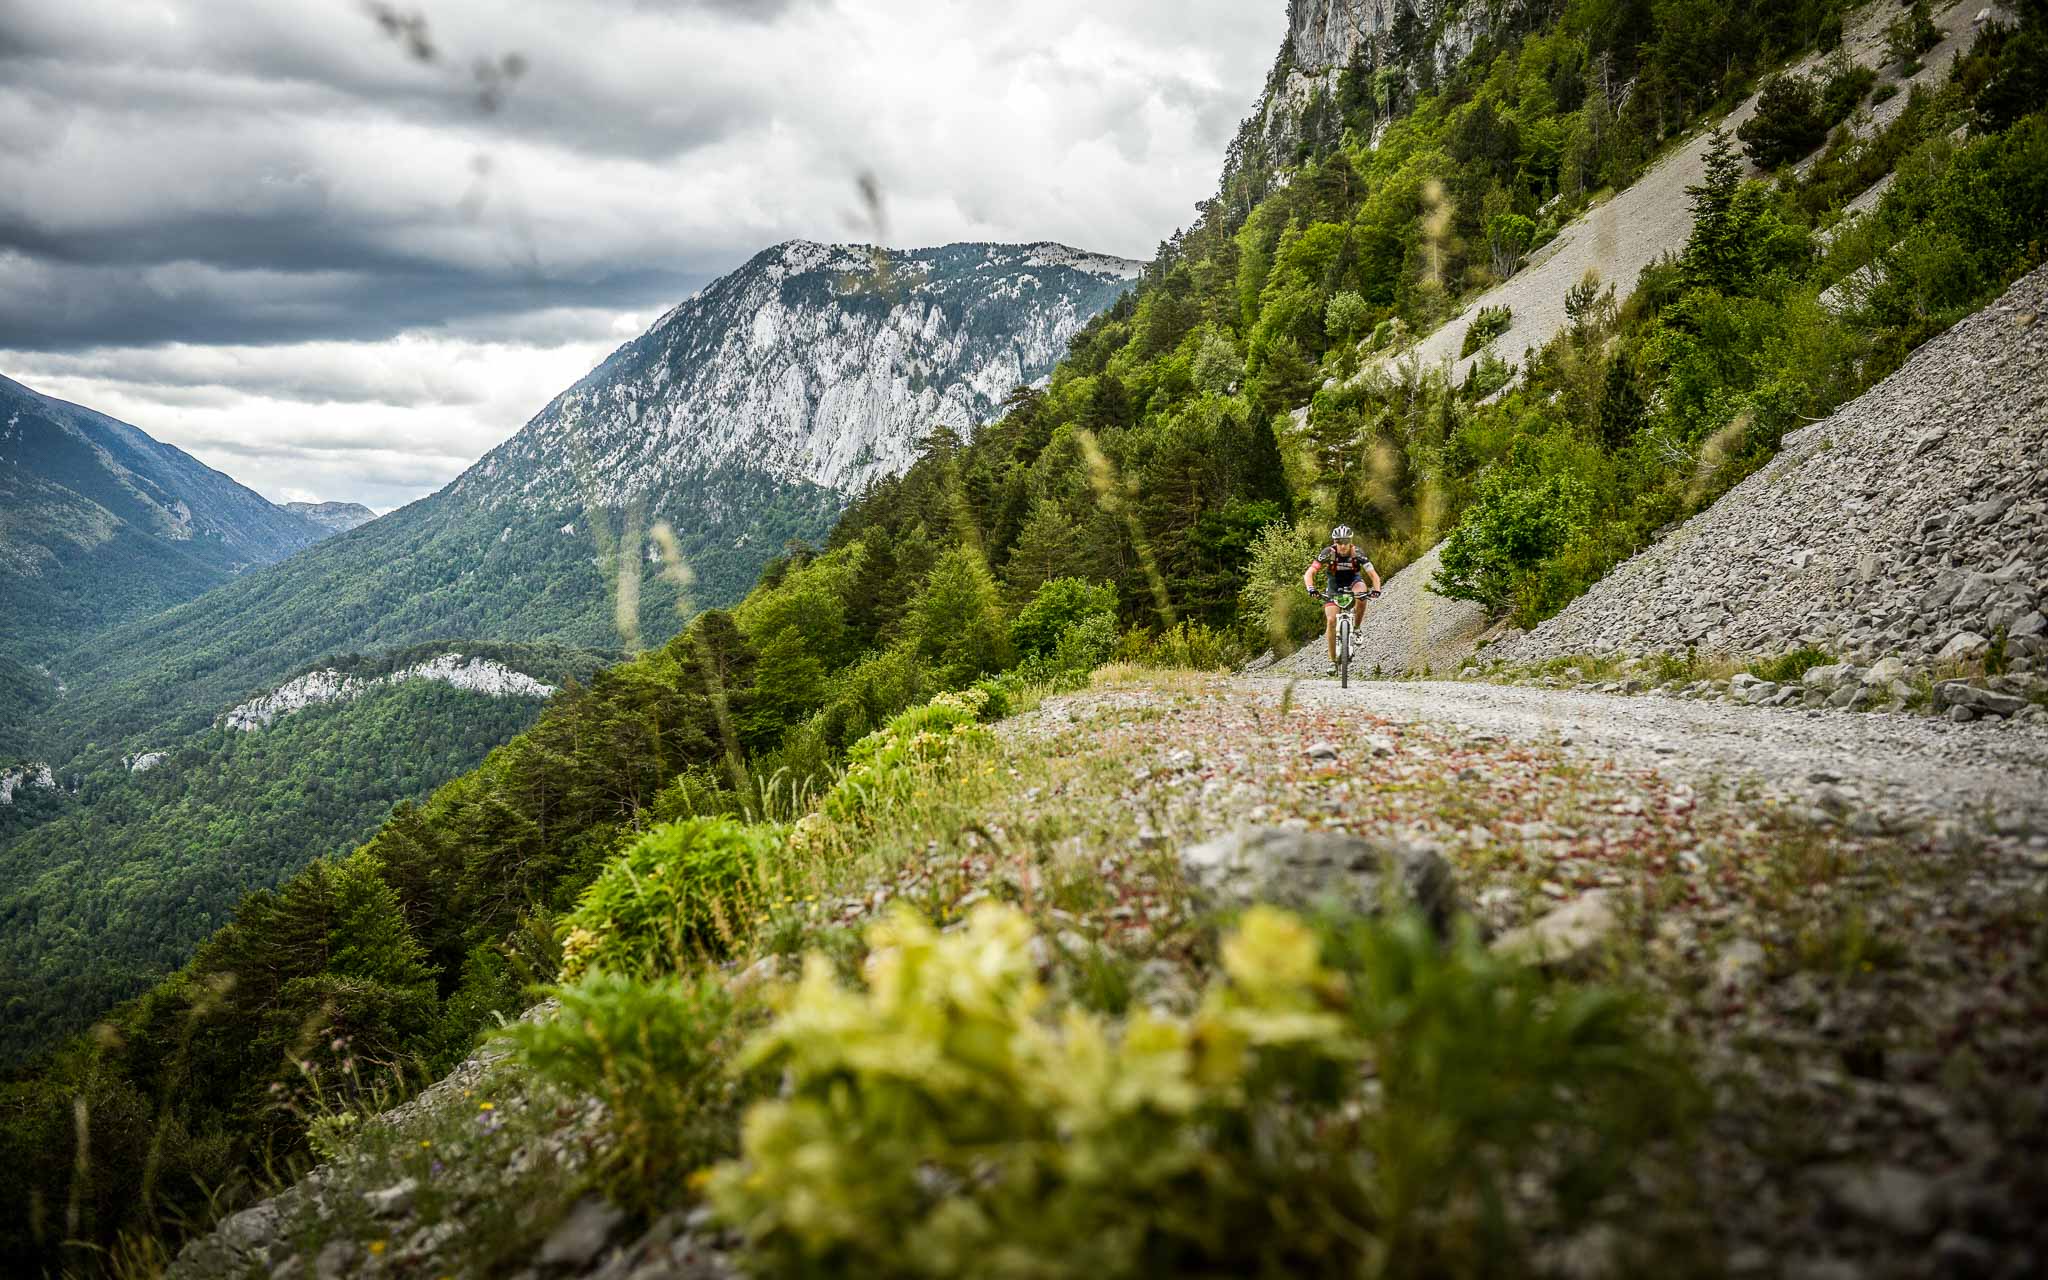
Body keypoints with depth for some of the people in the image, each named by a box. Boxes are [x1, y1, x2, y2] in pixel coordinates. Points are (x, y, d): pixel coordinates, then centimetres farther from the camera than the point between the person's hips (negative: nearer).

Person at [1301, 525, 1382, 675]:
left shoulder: (1357, 553, -25)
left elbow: (1373, 574, -27)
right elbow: (1308, 573, -30)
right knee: (1331, 620, -17)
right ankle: (1332, 661, -6)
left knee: (1361, 596, -36)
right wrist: (1311, 588, -49)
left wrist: (1376, 589, -47)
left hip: (1353, 582, 0)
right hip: (1335, 586, 0)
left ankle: (1356, 628, -12)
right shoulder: (1328, 553, -26)